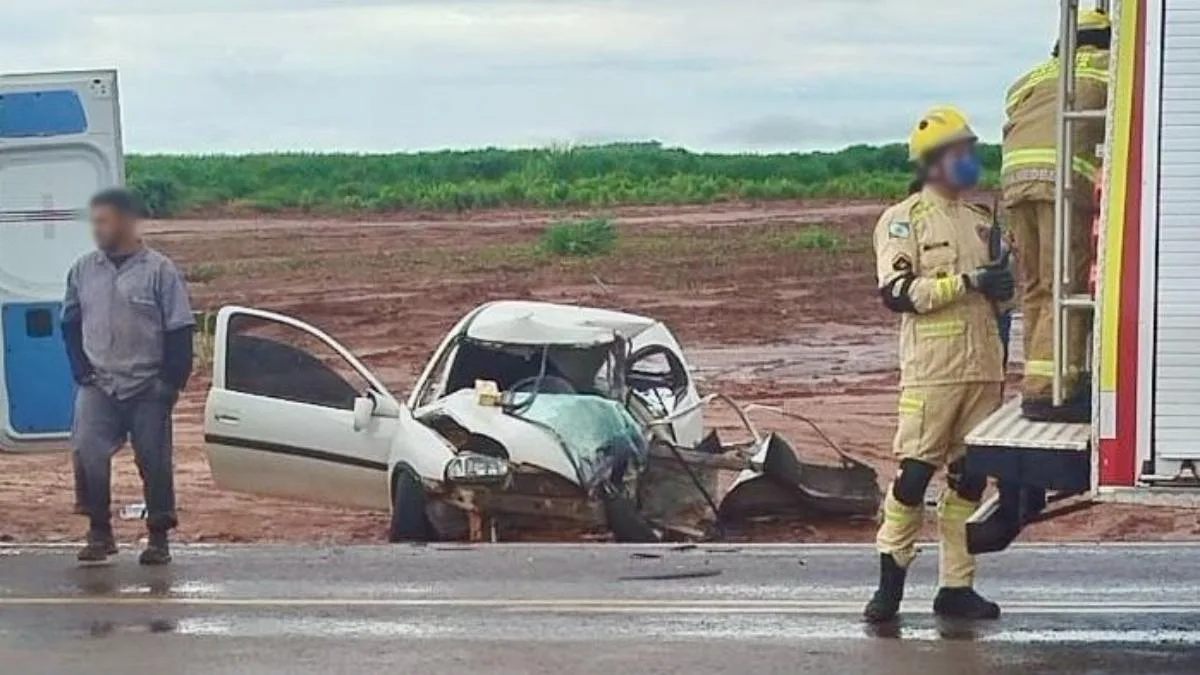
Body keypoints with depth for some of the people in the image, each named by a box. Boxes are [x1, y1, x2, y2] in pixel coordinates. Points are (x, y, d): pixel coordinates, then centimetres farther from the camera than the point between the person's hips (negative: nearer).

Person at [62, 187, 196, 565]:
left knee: (154, 462, 3)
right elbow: (71, 324, 14)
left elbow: (179, 332, -5)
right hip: (98, 387, 2)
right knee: (87, 453, -14)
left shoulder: (159, 271, -5)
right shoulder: (83, 271, 5)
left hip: (147, 389, -2)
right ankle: (99, 532, -1)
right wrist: (82, 371, 2)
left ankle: (159, 538, 15)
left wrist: (171, 382, -10)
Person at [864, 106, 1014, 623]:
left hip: (983, 368, 6)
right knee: (915, 474, -8)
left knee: (970, 478, 6)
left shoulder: (980, 221, 18)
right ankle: (891, 580, 1)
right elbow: (898, 292, -13)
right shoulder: (903, 220, 0)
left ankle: (957, 586, 11)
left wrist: (1003, 282, 3)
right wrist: (968, 281, -18)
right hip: (932, 370, -6)